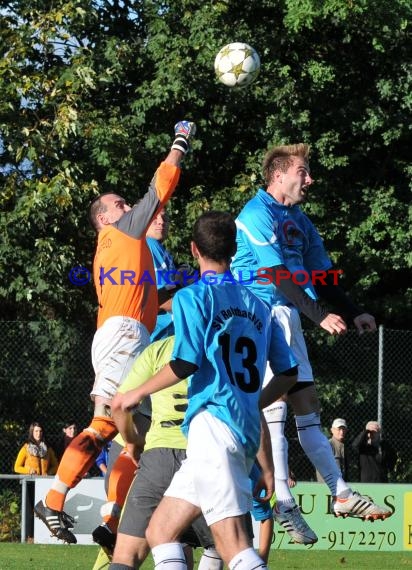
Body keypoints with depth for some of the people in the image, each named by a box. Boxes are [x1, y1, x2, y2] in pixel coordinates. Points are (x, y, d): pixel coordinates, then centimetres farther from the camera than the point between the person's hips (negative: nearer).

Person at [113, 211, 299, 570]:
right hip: (246, 428, 8)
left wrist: (138, 393, 3)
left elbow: (186, 363, -11)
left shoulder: (193, 297, -1)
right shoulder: (258, 306, 19)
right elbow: (289, 372, 19)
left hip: (213, 425, -8)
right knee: (160, 530, 13)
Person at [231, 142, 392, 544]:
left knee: (307, 405, 10)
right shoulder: (258, 215, -12)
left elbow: (320, 275, 22)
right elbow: (278, 276, -19)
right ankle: (283, 503, -12)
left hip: (286, 317, 9)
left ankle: (341, 494, 11)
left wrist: (353, 313, 14)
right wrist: (320, 316, -23)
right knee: (273, 405, -12)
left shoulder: (298, 220, 17)